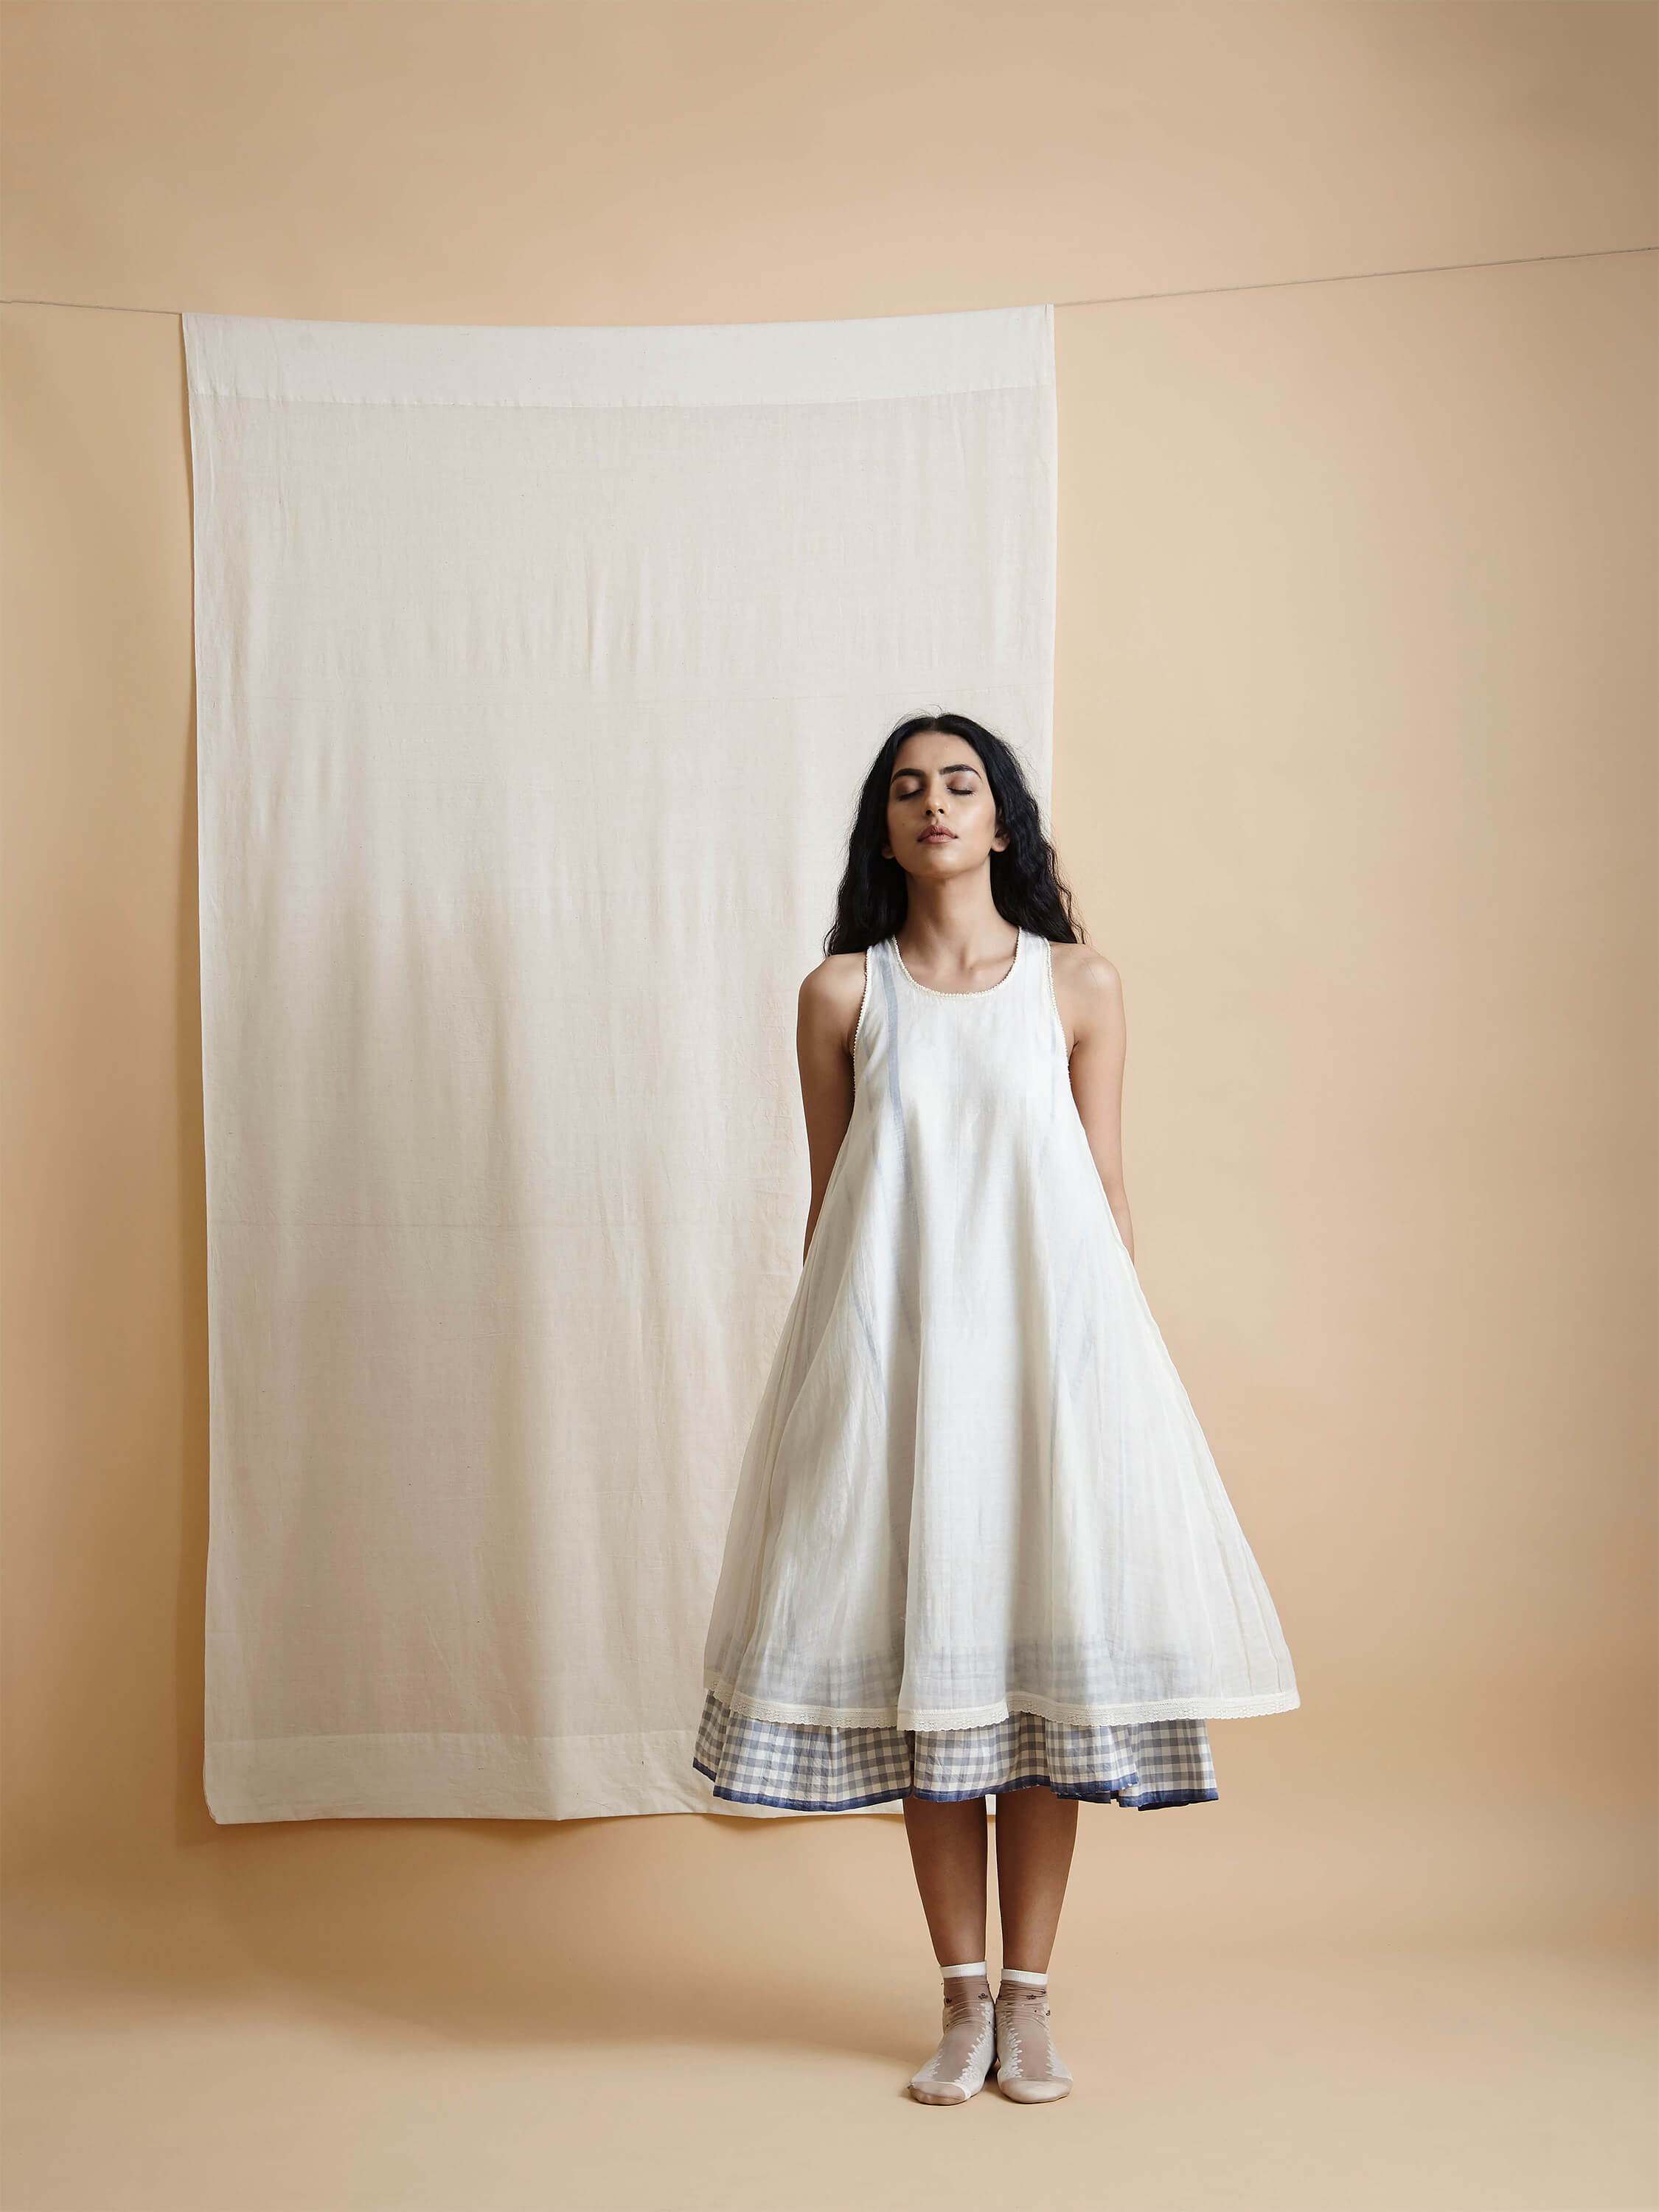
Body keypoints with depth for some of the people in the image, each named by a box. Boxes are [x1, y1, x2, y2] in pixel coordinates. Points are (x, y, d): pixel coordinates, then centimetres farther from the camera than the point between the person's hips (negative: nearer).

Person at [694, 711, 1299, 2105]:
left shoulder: (1079, 984, 6)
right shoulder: (842, 994, 5)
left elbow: (1105, 1189, 7)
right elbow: (829, 1199, 8)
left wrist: (1119, 1358, 4)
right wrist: (825, 1369, 6)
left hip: (1047, 1340, 0)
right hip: (894, 1349, 0)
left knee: (1046, 1655, 1)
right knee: (919, 1662, 3)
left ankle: (1029, 1997, 14)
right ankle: (963, 1998, 15)